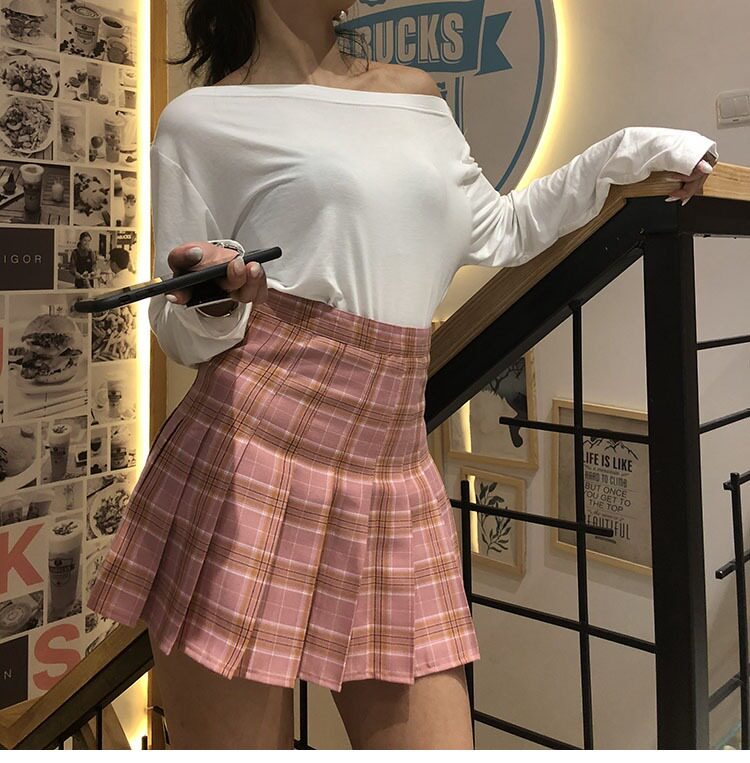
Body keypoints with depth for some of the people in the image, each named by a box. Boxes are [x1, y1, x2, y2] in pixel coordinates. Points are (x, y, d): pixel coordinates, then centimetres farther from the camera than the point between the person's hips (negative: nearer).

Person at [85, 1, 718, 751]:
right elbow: (181, 333, 4)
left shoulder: (415, 96, 18)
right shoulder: (201, 119, 4)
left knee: (437, 736, 1)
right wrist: (218, 298, -18)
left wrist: (630, 150, 28)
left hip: (397, 480, 5)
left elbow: (500, 233, 29)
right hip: (248, 463, -4)